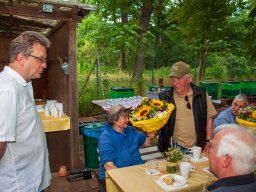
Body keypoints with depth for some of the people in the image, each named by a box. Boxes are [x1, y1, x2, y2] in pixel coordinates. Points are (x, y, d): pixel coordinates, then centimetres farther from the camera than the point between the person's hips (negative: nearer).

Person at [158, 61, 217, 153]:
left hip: (198, 147, 2)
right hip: (174, 148, -1)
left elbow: (208, 119, 5)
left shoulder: (201, 94, -2)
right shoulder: (164, 97, -5)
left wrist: (208, 142, 1)